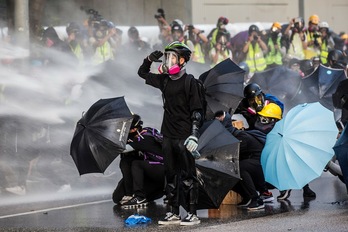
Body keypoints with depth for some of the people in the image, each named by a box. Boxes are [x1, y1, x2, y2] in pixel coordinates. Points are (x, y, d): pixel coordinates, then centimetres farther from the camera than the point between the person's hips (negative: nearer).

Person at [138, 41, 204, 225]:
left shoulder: (189, 81, -7)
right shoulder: (164, 80, 11)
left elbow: (197, 110, -9)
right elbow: (142, 73, 26)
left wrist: (194, 134, -18)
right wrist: (150, 59, 6)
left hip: (184, 137, -7)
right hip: (168, 136, 7)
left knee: (187, 175, -5)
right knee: (171, 176, 9)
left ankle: (192, 214, -2)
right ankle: (174, 213, 14)